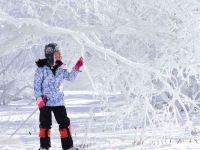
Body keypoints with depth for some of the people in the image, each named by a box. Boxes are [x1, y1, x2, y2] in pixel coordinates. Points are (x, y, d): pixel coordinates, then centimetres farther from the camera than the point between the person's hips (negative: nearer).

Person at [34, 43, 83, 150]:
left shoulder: (60, 68, 4)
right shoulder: (42, 68, -10)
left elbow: (70, 77, 5)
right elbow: (37, 84, -7)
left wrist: (77, 68, -8)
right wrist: (39, 98, -13)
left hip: (58, 101, 4)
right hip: (45, 101, -4)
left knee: (65, 123, 4)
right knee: (45, 124, 0)